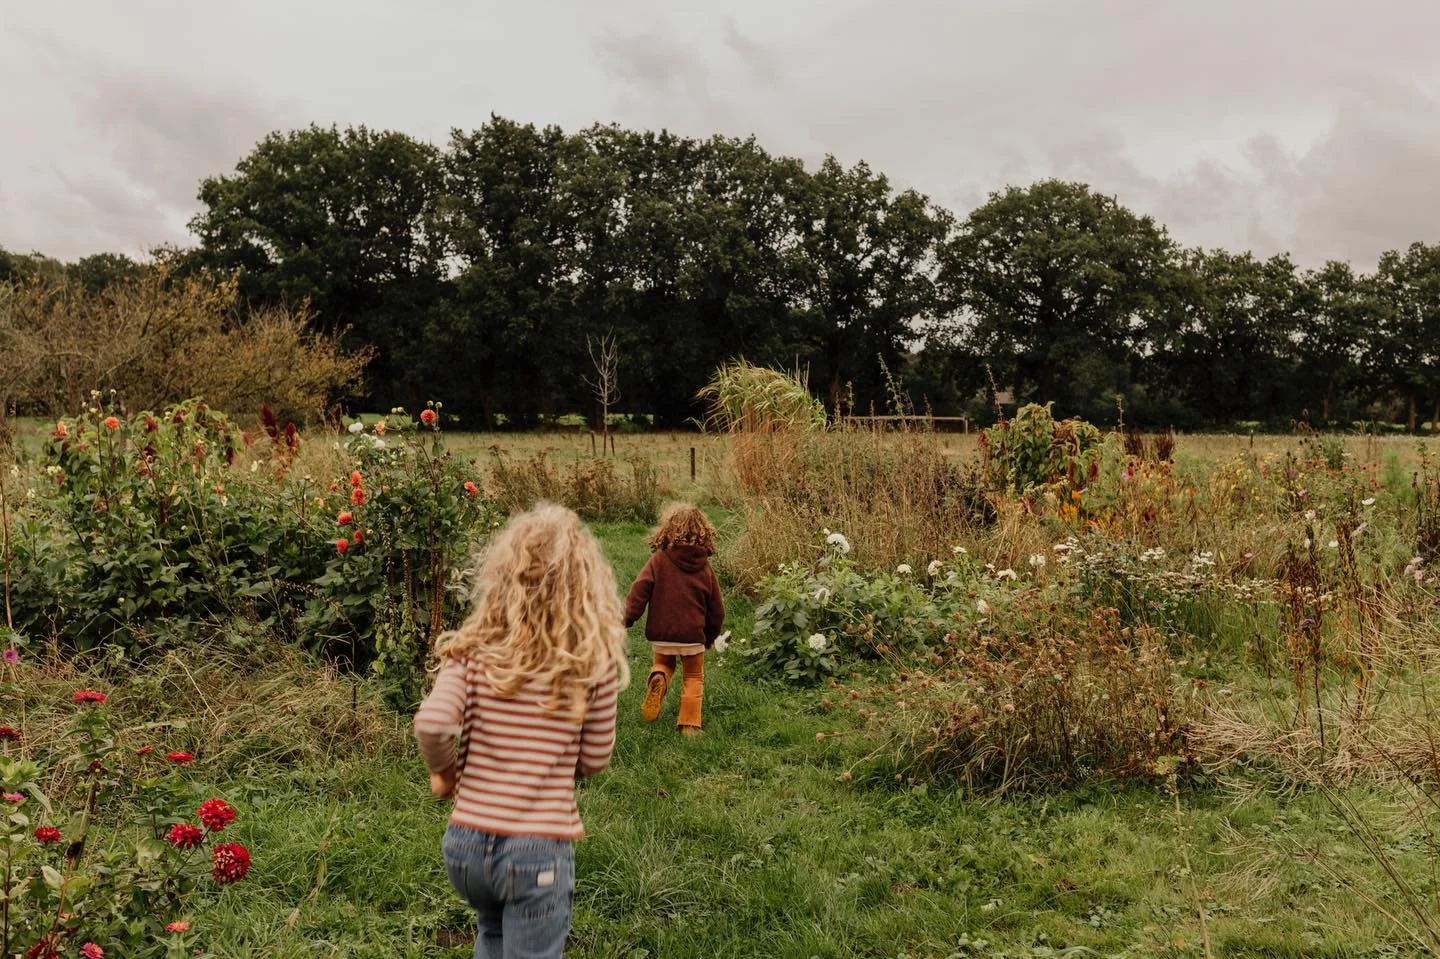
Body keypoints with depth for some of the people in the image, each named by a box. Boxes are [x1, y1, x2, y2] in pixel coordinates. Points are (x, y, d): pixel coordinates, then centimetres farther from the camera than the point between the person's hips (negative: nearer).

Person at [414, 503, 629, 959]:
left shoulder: (473, 651, -7)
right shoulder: (595, 660, -10)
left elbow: (432, 724, -21)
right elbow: (595, 759, -1)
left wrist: (444, 771, -1)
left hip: (466, 843, 3)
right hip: (538, 849, -3)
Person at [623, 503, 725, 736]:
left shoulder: (658, 560, -7)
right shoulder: (704, 568, 0)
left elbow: (638, 592, -12)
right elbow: (716, 609, 6)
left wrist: (626, 621, -2)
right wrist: (710, 637, 21)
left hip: (660, 634, 0)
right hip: (693, 635, 0)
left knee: (663, 663, 27)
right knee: (693, 677, 18)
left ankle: (658, 679, -5)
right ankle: (689, 724, 11)